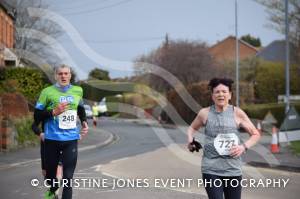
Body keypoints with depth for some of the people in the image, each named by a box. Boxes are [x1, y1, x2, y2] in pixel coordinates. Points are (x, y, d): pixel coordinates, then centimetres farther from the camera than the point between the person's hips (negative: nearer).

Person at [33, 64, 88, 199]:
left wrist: (84, 122, 11)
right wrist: (53, 112, -16)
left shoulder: (78, 91, 6)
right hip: (52, 139, -1)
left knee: (68, 177, -5)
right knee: (50, 173, 12)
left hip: (71, 139, 2)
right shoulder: (48, 92, -6)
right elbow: (37, 115, -2)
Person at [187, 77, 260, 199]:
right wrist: (190, 140, 2)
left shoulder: (237, 113, -1)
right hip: (211, 170, -1)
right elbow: (192, 128, 22)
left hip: (233, 170, 1)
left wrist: (244, 146, -9)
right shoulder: (205, 113, 1)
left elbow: (255, 134, 7)